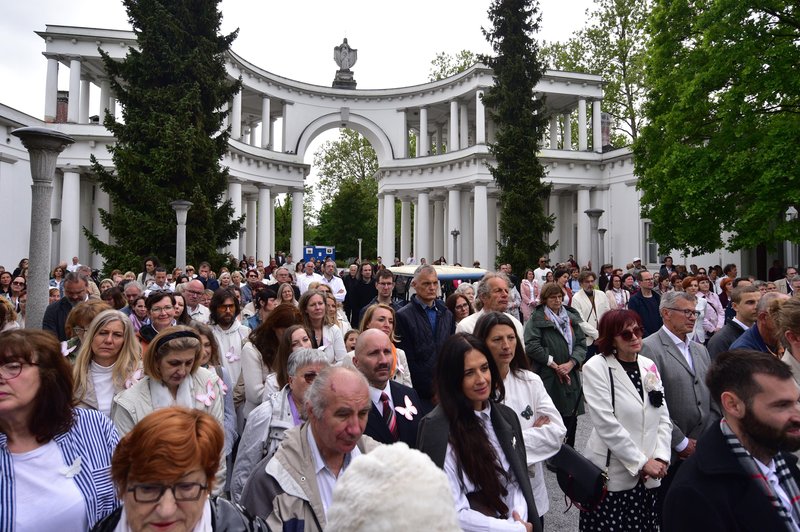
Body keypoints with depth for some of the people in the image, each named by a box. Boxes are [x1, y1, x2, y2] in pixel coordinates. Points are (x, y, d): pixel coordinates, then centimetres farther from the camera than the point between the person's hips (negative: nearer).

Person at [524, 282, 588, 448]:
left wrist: (571, 363, -9)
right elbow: (531, 346, -14)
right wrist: (554, 365, -13)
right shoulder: (536, 319, -5)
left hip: (571, 376, 5)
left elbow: (582, 343, 7)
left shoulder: (572, 318, 12)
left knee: (571, 418, 10)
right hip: (548, 378, -5)